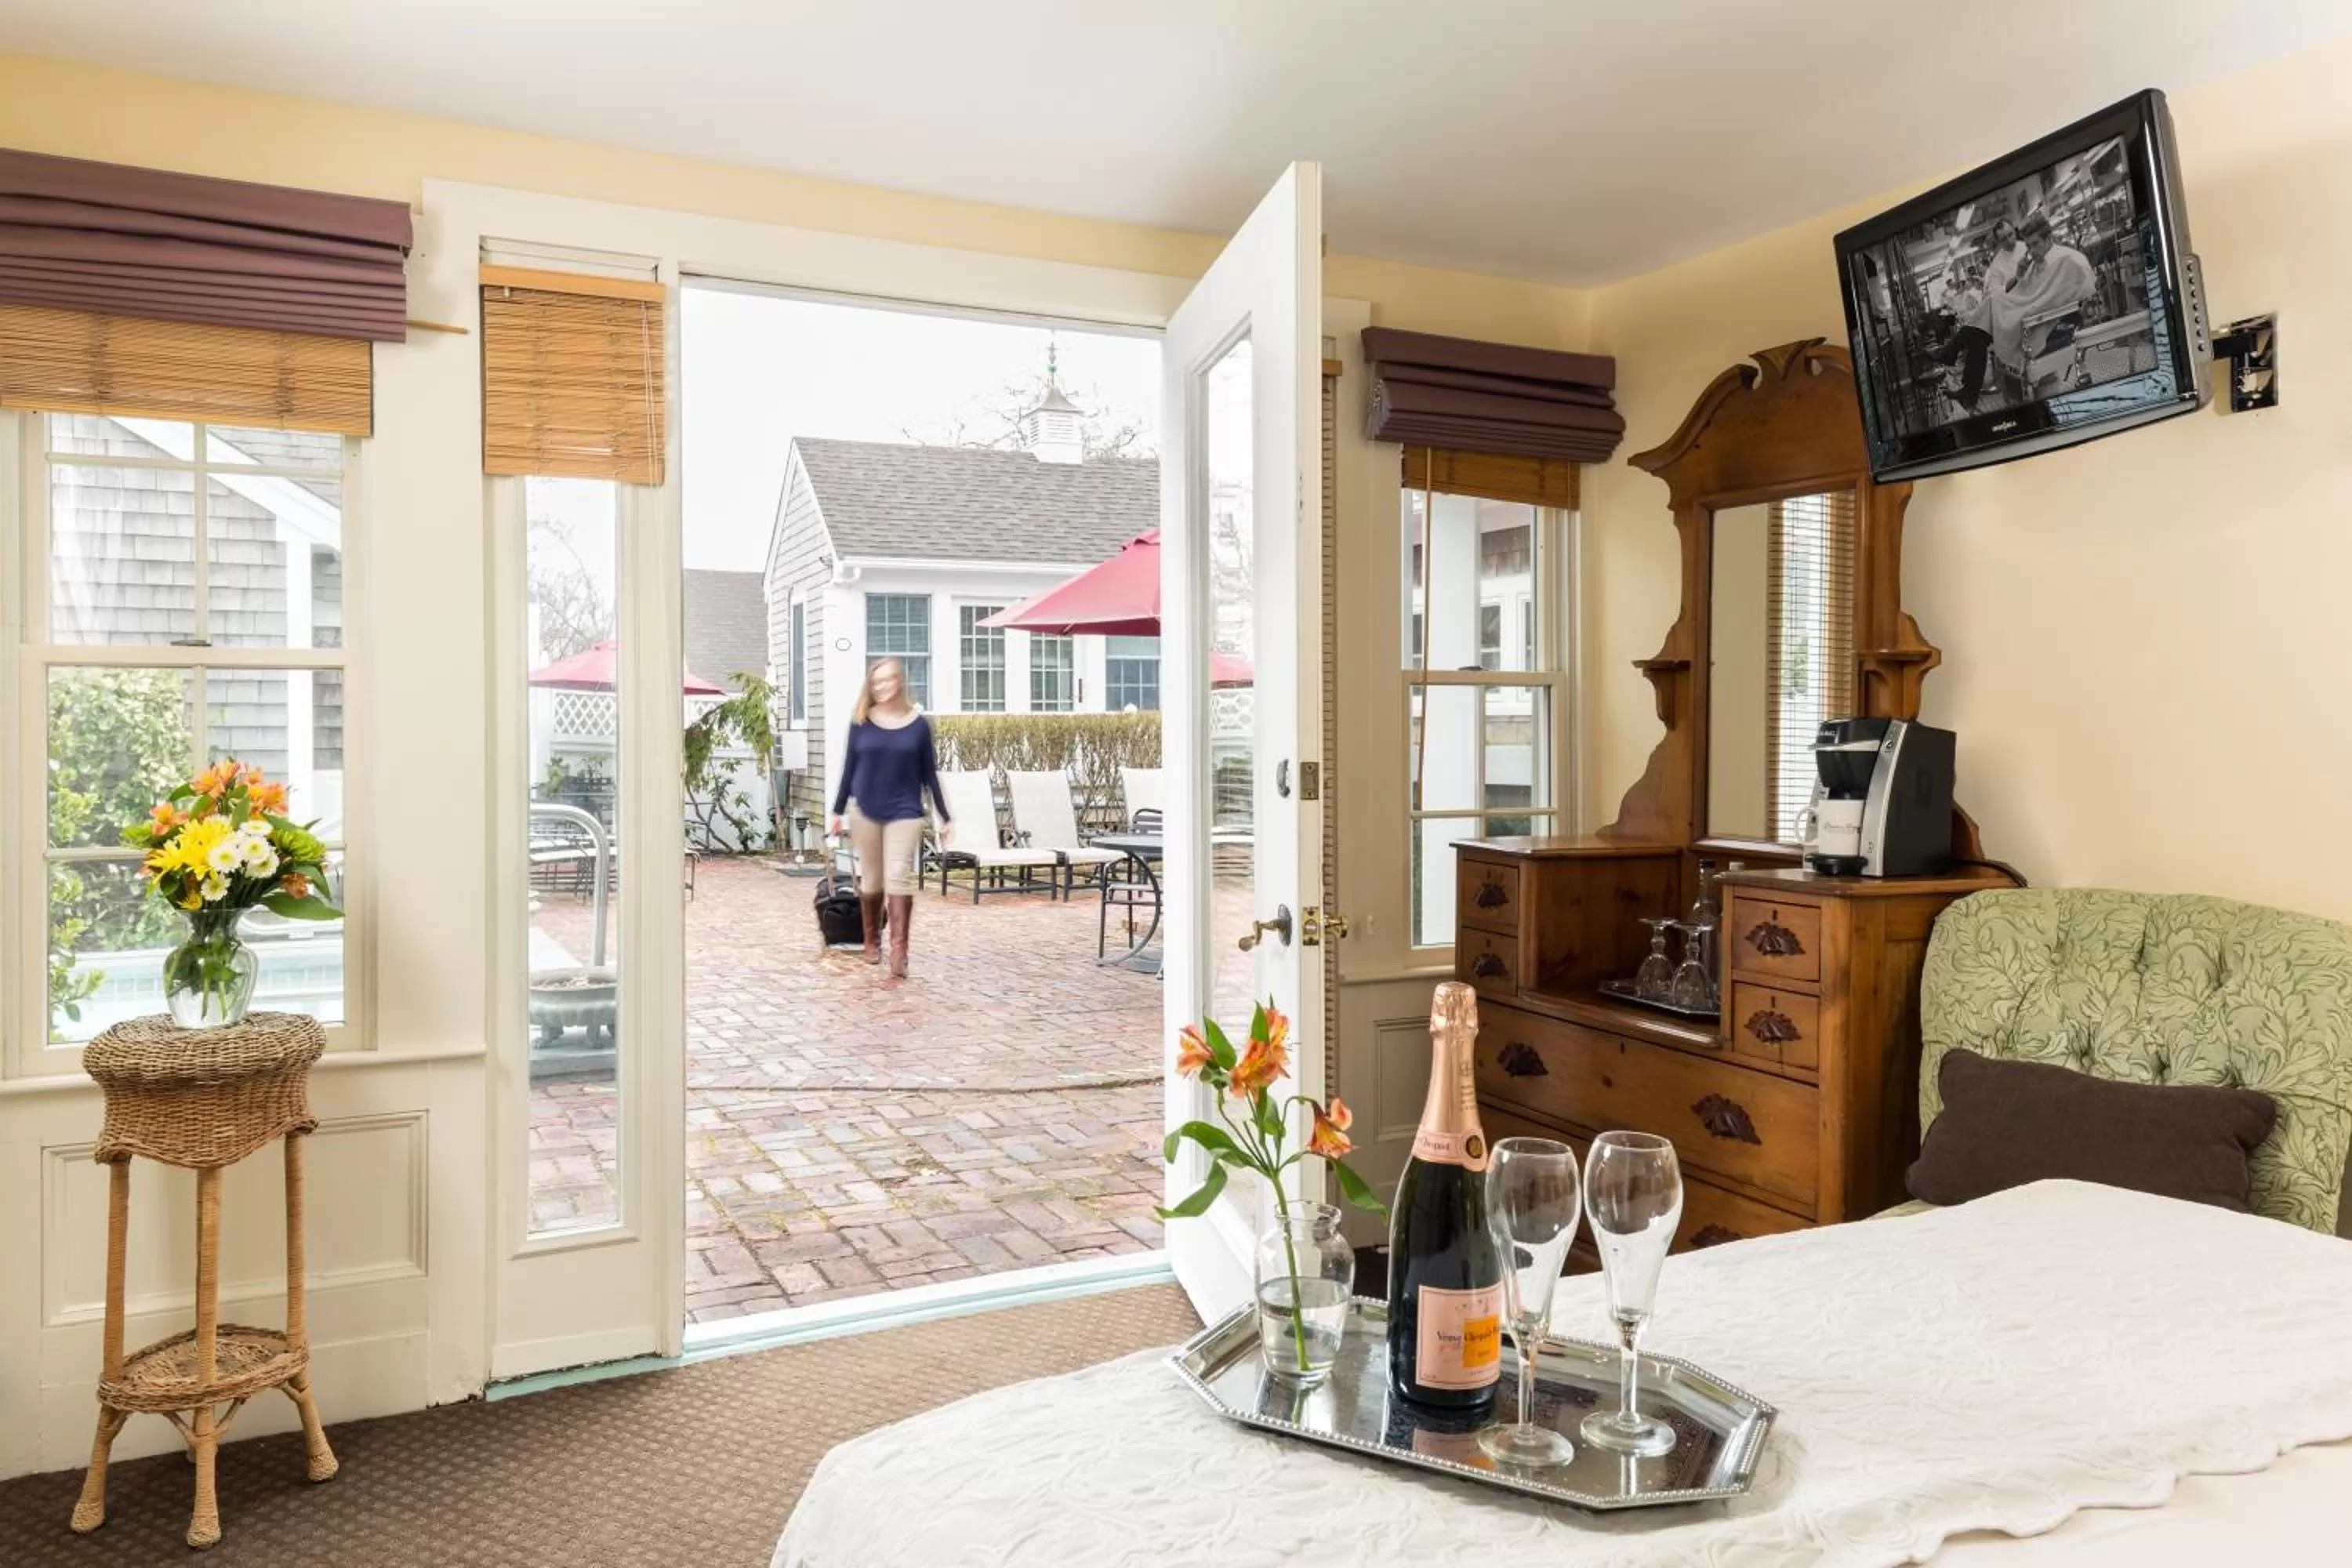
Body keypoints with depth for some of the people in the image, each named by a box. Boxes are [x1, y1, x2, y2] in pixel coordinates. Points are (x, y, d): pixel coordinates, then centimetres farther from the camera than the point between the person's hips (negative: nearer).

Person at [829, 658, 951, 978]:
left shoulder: (919, 724, 0)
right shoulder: (861, 722, 1)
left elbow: (929, 773, 5)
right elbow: (850, 767, 8)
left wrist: (944, 818, 5)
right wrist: (838, 810, 9)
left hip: (904, 811, -1)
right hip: (865, 809, 1)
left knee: (899, 878, -10)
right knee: (871, 879, 10)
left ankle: (899, 950, -12)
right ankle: (872, 940, 26)